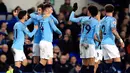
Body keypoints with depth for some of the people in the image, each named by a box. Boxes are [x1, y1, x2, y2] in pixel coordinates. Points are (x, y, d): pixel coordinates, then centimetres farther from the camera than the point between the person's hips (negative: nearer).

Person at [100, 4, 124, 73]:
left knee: (108, 61, 9)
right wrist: (120, 40, -16)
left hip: (103, 43, 8)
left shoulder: (102, 20, 15)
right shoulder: (112, 19, -7)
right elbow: (113, 31, -19)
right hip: (110, 43, -8)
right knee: (117, 60, -10)